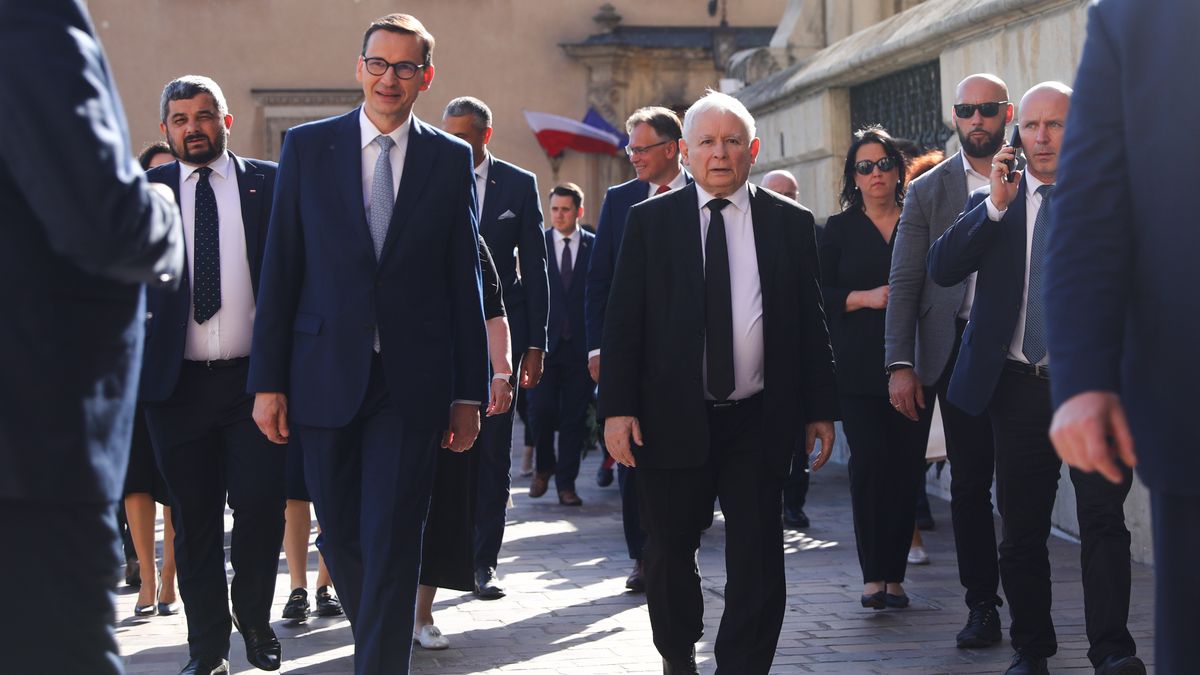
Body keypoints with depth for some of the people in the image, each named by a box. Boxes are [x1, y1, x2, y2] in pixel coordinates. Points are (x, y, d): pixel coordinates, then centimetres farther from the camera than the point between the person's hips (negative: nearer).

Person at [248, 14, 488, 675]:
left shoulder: (452, 159, 5)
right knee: (341, 539, 10)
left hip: (411, 382, -1)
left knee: (392, 544, -5)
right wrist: (268, 380, -1)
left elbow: (464, 281, 6)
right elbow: (279, 271, 4)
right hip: (326, 374, 1)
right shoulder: (307, 146, 5)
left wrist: (468, 392, 4)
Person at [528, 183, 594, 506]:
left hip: (580, 344, 0)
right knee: (541, 410, -5)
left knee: (575, 416, 2)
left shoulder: (595, 246, 4)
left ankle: (566, 482, 10)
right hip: (544, 342, 0)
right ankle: (543, 465, 21)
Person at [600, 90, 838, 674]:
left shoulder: (790, 223, 6)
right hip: (672, 419, 0)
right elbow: (622, 320, 1)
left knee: (758, 562, -2)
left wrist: (820, 408, 5)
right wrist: (617, 408, -7)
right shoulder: (650, 220, 3)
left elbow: (810, 321, 8)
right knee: (670, 555, 11)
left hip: (760, 421, 0)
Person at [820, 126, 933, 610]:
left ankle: (894, 574, 7)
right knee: (870, 460, -12)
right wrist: (866, 298, -10)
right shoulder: (839, 229, 9)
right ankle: (873, 574, -7)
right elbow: (819, 294, 3)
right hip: (859, 367, -1)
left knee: (907, 466, -1)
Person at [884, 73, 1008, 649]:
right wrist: (900, 364, -3)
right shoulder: (928, 191, 7)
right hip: (958, 351, 1)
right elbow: (904, 283, 5)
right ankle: (981, 604, 12)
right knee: (969, 482, 3)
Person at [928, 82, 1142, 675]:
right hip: (1020, 386, 2)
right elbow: (942, 268, -5)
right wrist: (995, 204, -12)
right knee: (1022, 531, 9)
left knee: (1102, 517, -13)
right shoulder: (991, 203, 10)